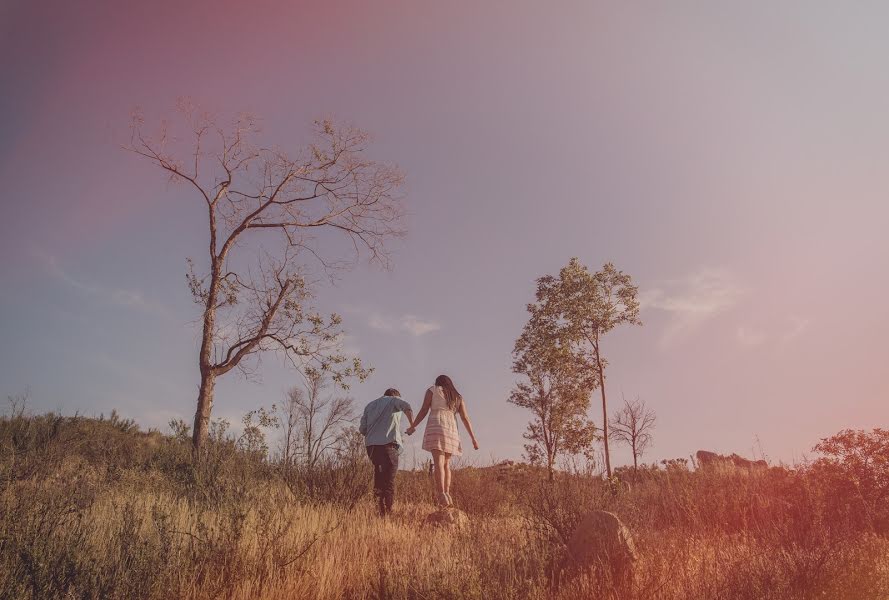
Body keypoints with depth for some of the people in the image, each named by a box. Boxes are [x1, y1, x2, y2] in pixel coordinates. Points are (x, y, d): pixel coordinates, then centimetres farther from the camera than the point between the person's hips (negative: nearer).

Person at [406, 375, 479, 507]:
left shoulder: (432, 390, 16)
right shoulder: (458, 398, 23)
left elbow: (424, 410, 7)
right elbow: (465, 418, 13)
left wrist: (412, 427, 14)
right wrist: (473, 438, 11)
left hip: (436, 425, -4)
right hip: (451, 428, 4)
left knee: (438, 461, -15)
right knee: (446, 463, 11)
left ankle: (441, 494, -29)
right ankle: (447, 494, -1)